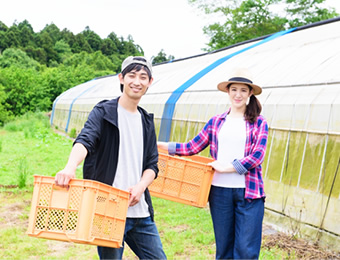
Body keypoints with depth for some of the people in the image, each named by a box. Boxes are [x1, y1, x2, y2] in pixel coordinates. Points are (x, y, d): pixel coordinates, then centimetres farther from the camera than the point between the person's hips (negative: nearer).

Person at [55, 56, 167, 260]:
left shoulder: (147, 121, 15)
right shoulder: (103, 112, -2)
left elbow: (152, 164, 12)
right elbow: (85, 140, -21)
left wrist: (141, 187, -10)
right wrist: (71, 166, -42)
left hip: (140, 212, 6)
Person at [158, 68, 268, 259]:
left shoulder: (259, 123, 3)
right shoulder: (216, 122, 11)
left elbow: (257, 156, -8)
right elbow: (192, 147, 8)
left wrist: (227, 167, -14)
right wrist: (162, 145, 0)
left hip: (249, 193, -3)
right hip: (220, 191, 3)